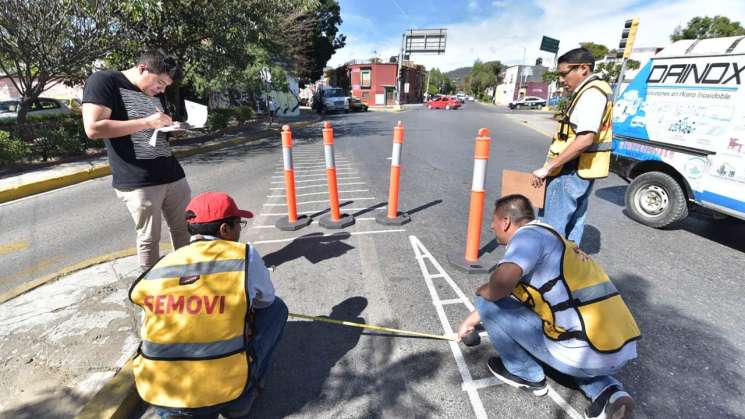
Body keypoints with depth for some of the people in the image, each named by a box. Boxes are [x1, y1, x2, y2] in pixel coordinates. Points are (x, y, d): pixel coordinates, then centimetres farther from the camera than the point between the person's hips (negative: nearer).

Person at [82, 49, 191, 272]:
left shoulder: (156, 93, 17)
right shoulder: (103, 81, -3)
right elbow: (93, 128, -14)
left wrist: (171, 126, 5)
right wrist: (147, 122, -16)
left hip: (172, 174, 7)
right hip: (137, 181, -6)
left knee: (184, 228, 10)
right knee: (149, 238, 1)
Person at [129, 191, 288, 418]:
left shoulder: (161, 267, 2)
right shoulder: (245, 255, -10)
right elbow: (266, 300, 6)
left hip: (157, 393, 5)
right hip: (223, 390, -5)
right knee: (275, 307, 11)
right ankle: (240, 398, 13)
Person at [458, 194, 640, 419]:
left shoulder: (529, 233, -8)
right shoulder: (550, 238, 21)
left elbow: (504, 280, -30)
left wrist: (485, 292, -4)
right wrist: (473, 319, 39)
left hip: (583, 354, -9)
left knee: (489, 300, -3)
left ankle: (527, 374, 17)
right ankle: (606, 391, 15)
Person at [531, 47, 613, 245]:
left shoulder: (592, 93, -15)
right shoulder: (591, 92, 18)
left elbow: (586, 138, -27)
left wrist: (548, 168, -26)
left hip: (571, 171, -11)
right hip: (580, 170, 11)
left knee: (553, 227, -6)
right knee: (573, 223, 18)